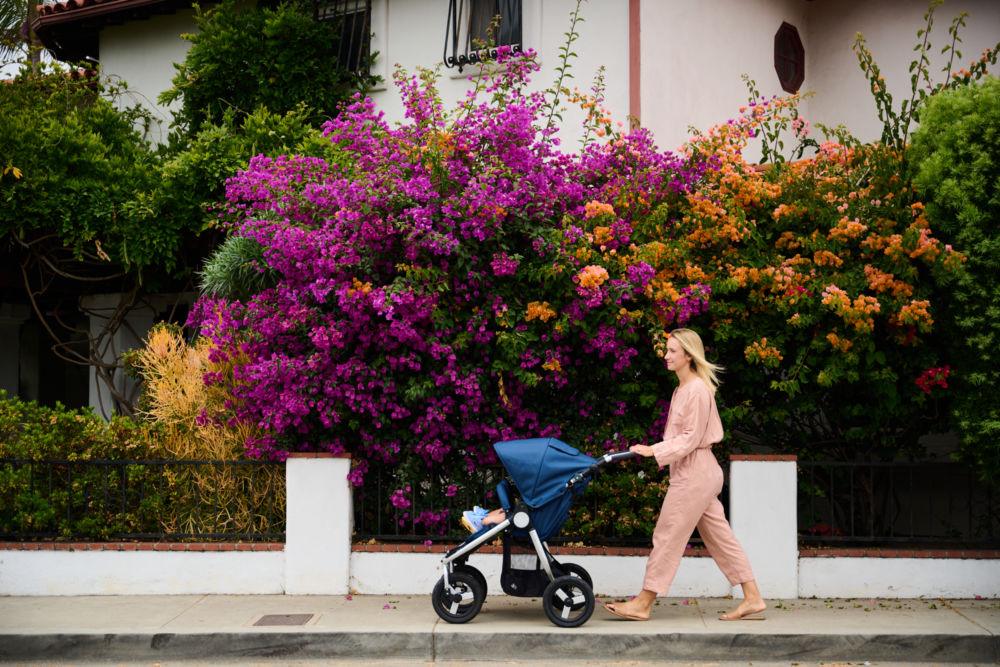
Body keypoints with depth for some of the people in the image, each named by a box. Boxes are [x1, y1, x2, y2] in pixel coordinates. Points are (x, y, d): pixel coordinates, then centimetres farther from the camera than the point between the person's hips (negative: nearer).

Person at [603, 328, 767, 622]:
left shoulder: (696, 390, -16)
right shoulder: (683, 388, 13)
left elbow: (689, 439, -18)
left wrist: (653, 451, -18)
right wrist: (656, 451, 11)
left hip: (694, 473, -10)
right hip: (697, 473, 10)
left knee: (667, 536, -4)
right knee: (720, 537, 11)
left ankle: (642, 604, 3)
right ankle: (752, 598, 14)